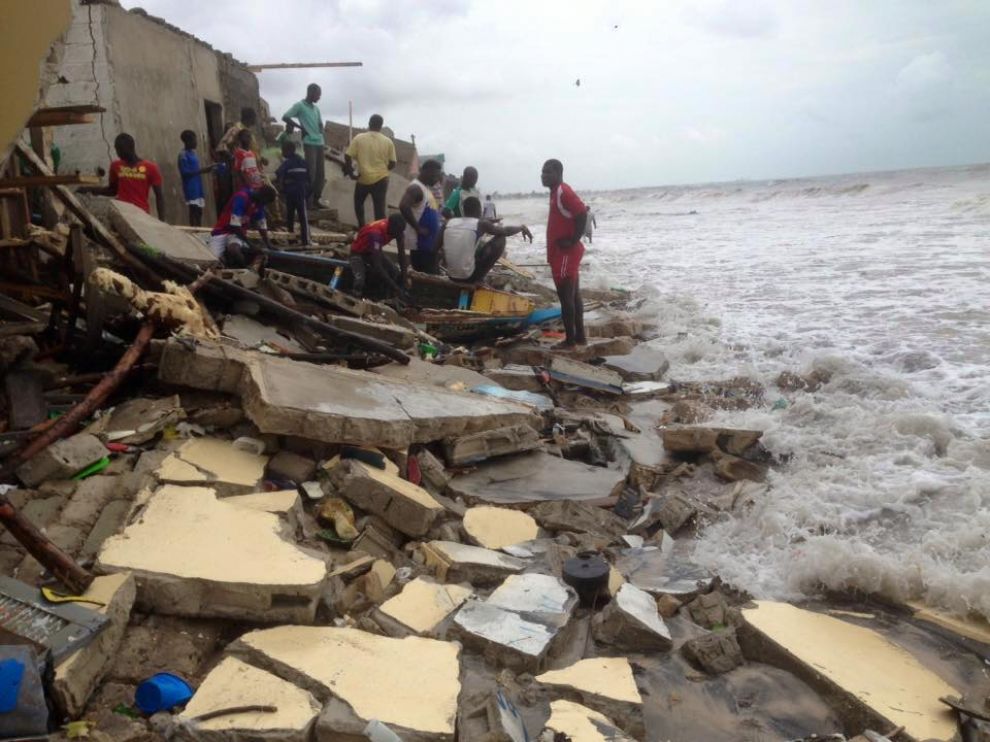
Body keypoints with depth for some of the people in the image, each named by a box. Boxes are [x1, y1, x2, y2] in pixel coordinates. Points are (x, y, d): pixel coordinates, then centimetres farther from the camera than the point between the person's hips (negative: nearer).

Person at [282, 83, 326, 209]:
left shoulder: (316, 108, 19)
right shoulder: (300, 105, -1)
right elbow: (285, 117, -7)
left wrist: (321, 132, 7)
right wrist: (301, 127, -8)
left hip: (319, 143, 7)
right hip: (309, 143, -7)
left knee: (320, 172, 5)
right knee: (311, 171, -11)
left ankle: (316, 199, 12)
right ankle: (307, 199, -4)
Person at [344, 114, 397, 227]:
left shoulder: (359, 138, -3)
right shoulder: (388, 141, -1)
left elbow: (348, 156, -8)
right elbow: (392, 163, 2)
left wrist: (350, 172, 5)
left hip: (363, 178, 0)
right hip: (381, 179, 0)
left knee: (358, 202, 23)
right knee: (379, 207, 4)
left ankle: (361, 226, 18)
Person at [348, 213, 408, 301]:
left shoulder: (398, 230, -21)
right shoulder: (376, 233, -40)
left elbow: (402, 253, -12)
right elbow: (377, 266, -41)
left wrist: (403, 279, -20)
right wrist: (396, 288, -41)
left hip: (374, 252, 7)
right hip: (358, 253, -7)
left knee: (395, 273, -11)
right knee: (360, 281, -30)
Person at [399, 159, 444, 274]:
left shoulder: (426, 187, 16)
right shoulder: (416, 187, -15)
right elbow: (403, 207, -31)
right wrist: (418, 228, -24)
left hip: (430, 240, 10)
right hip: (420, 241, -10)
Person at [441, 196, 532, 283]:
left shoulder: (449, 222, 2)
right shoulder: (481, 224, -7)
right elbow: (505, 231, 7)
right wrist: (522, 227, 25)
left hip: (451, 276, 5)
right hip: (469, 277, -5)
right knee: (500, 238, 7)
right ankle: (480, 276, 9)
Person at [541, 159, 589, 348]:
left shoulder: (563, 192, -16)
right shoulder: (556, 193, 15)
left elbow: (582, 214, -25)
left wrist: (573, 241, -21)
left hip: (565, 253, -11)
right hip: (563, 253, 11)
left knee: (565, 296, -7)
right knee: (573, 295, 13)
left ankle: (570, 339, -3)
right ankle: (579, 336, 19)